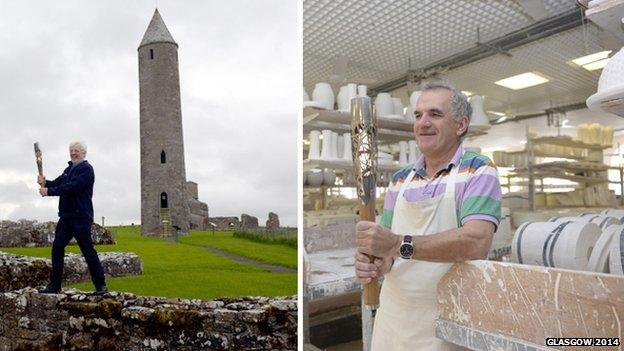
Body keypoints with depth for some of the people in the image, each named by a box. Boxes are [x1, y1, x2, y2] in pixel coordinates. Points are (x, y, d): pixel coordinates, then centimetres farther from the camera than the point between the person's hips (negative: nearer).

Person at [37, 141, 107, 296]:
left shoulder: (86, 169, -7)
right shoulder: (69, 169, 20)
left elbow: (73, 186, -19)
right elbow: (57, 183, 14)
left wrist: (49, 191, -16)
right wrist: (45, 182, -7)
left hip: (81, 217, -8)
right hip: (66, 217, 8)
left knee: (88, 251, -6)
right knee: (57, 248, 6)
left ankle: (101, 286, 1)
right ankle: (54, 285, 16)